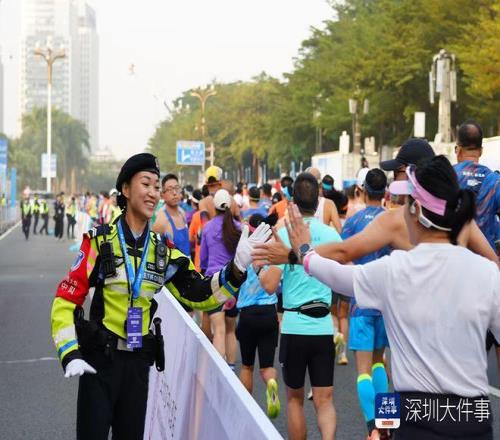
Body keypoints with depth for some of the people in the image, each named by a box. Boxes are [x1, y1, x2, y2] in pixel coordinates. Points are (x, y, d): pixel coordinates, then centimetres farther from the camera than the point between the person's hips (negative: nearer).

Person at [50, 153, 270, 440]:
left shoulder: (162, 250, 5)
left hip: (138, 362, 5)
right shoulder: (100, 241, -10)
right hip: (99, 360, -5)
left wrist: (237, 267, -10)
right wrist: (70, 355, -17)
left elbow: (201, 296, 4)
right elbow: (66, 301, -9)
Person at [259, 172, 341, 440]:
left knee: (294, 397, 15)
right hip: (324, 327, 2)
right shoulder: (331, 234, 2)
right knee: (324, 400, 2)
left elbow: (270, 285, -12)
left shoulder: (284, 235, -7)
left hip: (294, 325, -2)